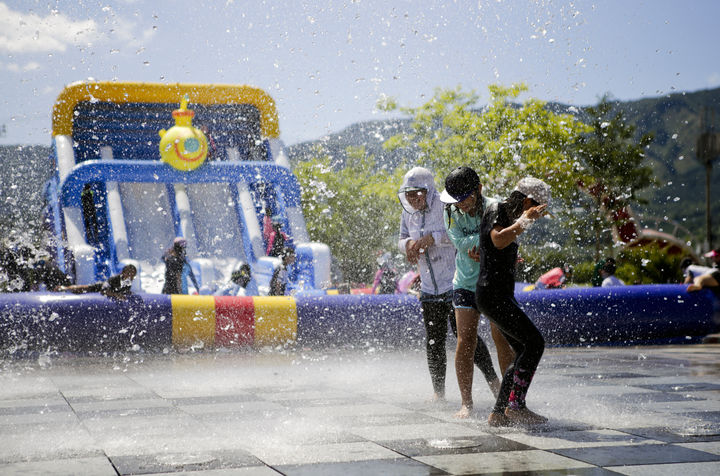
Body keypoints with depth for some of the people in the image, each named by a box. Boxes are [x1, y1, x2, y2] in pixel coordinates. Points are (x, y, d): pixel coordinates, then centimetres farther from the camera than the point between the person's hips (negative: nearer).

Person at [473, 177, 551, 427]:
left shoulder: (510, 216, 20)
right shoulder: (496, 211, -9)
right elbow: (499, 240, -29)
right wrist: (525, 220, -23)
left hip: (503, 295, 10)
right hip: (492, 293, -10)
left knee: (525, 353, 7)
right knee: (534, 342, -16)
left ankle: (498, 413, 8)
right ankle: (515, 405, -14)